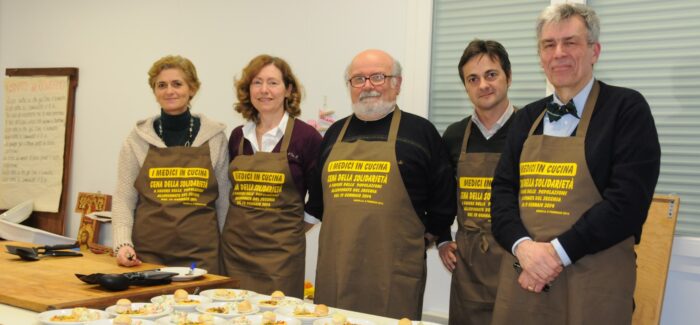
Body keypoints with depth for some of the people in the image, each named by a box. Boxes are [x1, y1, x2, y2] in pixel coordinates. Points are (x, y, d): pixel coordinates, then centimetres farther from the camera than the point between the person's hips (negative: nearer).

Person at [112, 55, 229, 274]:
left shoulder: (215, 137, 4)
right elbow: (124, 200, 4)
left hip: (200, 256, 0)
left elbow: (224, 201, 8)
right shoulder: (138, 138, 4)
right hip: (146, 254, 0)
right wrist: (123, 244, -11)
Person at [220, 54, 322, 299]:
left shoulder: (305, 136, -5)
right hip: (234, 247, 4)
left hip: (281, 252, -4)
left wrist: (292, 232, 0)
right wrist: (245, 226, 9)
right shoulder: (238, 136, 9)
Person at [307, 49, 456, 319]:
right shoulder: (335, 133, 14)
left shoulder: (420, 132, 1)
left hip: (393, 276, -4)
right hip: (334, 273, 4)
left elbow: (443, 204, 4)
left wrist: (414, 242, 9)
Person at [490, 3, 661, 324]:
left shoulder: (626, 108, -4)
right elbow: (503, 190, 7)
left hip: (592, 283, -4)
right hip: (522, 276, 4)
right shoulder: (526, 119, 12)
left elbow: (629, 199, -13)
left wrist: (558, 251, -16)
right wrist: (523, 246, -12)